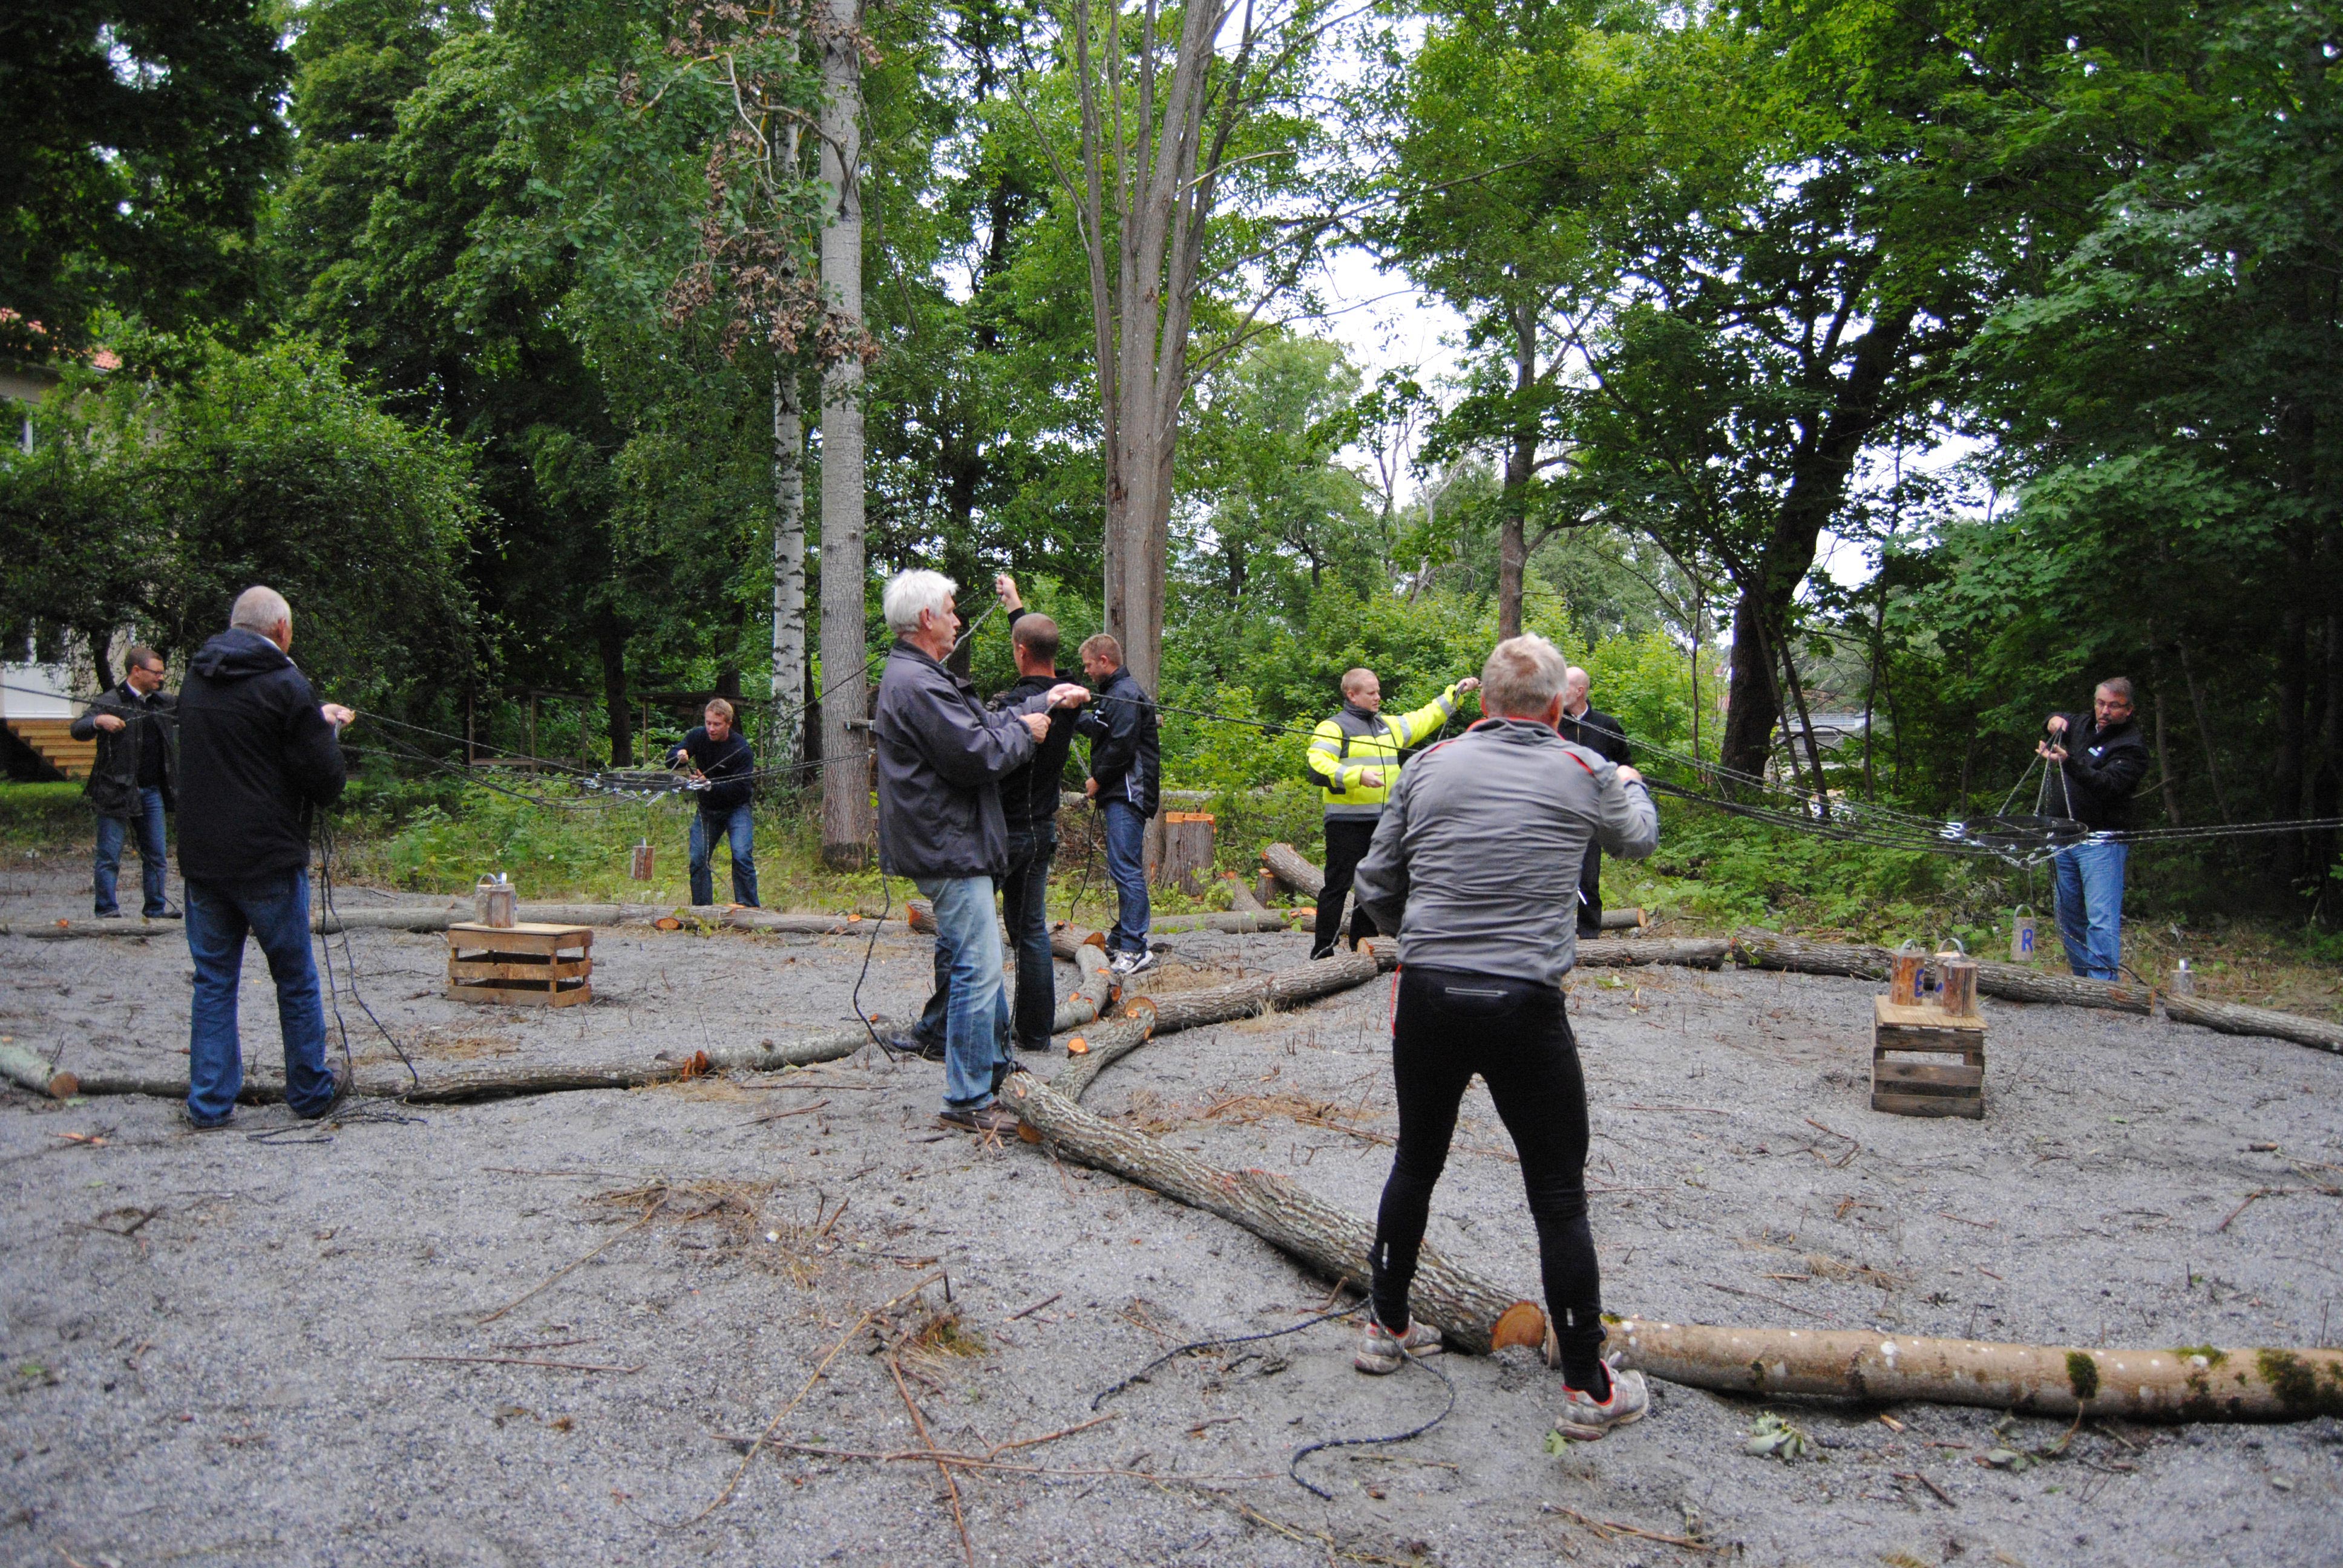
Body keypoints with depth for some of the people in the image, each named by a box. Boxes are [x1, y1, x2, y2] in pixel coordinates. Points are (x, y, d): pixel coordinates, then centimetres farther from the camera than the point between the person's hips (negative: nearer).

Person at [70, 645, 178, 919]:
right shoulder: (110, 702, -6)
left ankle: (155, 908, 19)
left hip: (152, 791, 6)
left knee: (156, 855, 10)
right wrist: (98, 721, -33)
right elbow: (78, 730, -13)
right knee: (109, 857, 0)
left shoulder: (164, 703, 11)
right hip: (116, 791, -6)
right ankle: (107, 911, 5)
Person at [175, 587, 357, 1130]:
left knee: (213, 980, 12)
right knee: (296, 980, 9)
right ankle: (311, 1091, 21)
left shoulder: (194, 681, 9)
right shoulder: (286, 687, -11)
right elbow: (326, 781, -13)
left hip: (201, 859, 5)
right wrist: (326, 730, 7)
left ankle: (209, 1101, 13)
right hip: (269, 860, -5)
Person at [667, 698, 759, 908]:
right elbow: (669, 761, -3)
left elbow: (740, 789, -24)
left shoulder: (741, 750, -20)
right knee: (698, 859, 2)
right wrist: (679, 756, -27)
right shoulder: (698, 737, -5)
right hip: (707, 809, 5)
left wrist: (709, 785, -33)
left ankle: (749, 907, -14)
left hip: (736, 809, -5)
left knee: (742, 856, -20)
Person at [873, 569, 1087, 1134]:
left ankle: (997, 1065, 36)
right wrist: (1025, 731, -7)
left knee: (981, 961, 22)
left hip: (951, 843, 12)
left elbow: (983, 724, 20)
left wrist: (1042, 703, 19)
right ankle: (968, 1101, -2)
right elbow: (976, 755, -24)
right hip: (949, 851, -12)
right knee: (978, 967, -8)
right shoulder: (917, 684, -20)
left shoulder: (922, 678, 16)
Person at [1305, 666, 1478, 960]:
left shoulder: (1389, 726, 18)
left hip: (1382, 822, 7)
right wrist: (1358, 775, -28)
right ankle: (1322, 953, -2)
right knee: (1337, 886, -6)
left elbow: (1425, 719, 29)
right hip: (1347, 822, -7)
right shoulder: (1334, 727, -6)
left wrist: (1455, 692, 25)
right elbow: (1316, 766, -19)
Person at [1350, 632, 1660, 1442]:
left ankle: (1387, 1329, 34)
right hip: (1526, 1005, -2)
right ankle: (1589, 1387, 17)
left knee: (1416, 1163, 20)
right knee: (1559, 1195, 7)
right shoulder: (1584, 772, 2)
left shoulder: (1430, 766, 5)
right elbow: (1639, 839, 23)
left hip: (1427, 997, 3)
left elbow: (1376, 886, 8)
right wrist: (1631, 784, 45)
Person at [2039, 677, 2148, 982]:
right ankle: (2081, 979, 21)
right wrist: (2054, 721, 12)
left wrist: (2067, 762, -39)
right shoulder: (2083, 725, 13)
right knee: (2068, 916, 12)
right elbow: (2059, 718, 37)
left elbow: (2107, 784, -25)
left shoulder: (2132, 747, -8)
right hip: (2064, 837, 7)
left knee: (2102, 919, -15)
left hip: (2101, 842, -7)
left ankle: (2102, 984, -18)